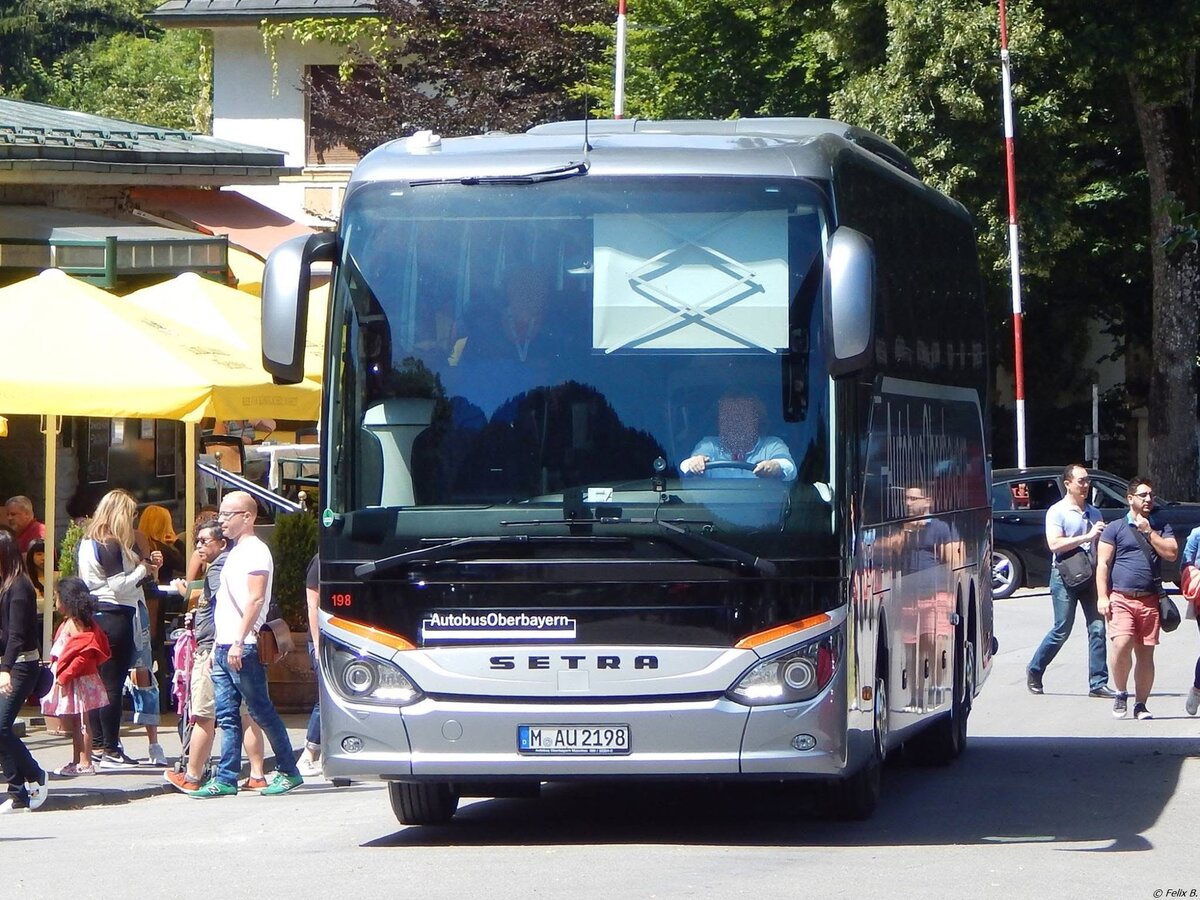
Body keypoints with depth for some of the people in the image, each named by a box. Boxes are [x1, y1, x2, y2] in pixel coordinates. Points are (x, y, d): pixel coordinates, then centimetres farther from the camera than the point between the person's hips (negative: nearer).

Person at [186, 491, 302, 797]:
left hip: (243, 648, -9)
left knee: (262, 712, -4)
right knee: (227, 716, 5)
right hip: (224, 647, 9)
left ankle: (289, 772, 3)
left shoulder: (255, 551, -9)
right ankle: (226, 779, 4)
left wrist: (239, 642, -25)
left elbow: (255, 599, -19)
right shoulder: (235, 552, 20)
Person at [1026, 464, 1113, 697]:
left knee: (1097, 628, -2)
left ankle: (1098, 683, 0)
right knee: (1062, 630, -2)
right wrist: (1087, 537, -18)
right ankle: (1034, 671, 17)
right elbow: (1055, 544, -16)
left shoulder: (1093, 513, 15)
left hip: (1089, 575, 5)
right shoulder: (1057, 512, -4)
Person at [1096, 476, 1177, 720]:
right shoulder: (1115, 528, 7)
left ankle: (1140, 704, 13)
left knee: (1145, 654, 3)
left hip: (1149, 599, 3)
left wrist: (1149, 532, -5)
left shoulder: (1161, 527, 15)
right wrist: (1102, 597, -7)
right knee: (1121, 644, -21)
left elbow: (1171, 553, -1)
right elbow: (1103, 564, 3)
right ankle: (1121, 693, 0)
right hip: (1120, 598, -3)